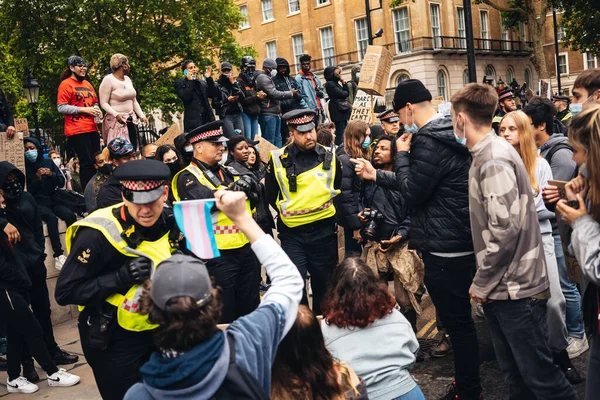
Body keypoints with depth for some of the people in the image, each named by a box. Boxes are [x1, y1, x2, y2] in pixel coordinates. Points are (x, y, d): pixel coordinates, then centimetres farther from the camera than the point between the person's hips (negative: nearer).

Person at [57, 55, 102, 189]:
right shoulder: (65, 84, -4)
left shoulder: (87, 84, 19)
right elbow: (61, 107, -11)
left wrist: (97, 110, 6)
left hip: (92, 128, 7)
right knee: (87, 163, -9)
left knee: (96, 161, 6)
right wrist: (84, 109, -16)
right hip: (77, 130, -7)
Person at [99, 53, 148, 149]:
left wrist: (141, 116, 8)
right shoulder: (108, 80, -8)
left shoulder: (128, 79, 15)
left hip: (131, 120, 8)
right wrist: (116, 114, -25)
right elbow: (103, 103, -12)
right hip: (117, 121, -7)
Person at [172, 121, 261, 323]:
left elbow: (255, 191, 5)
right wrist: (235, 188, -17)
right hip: (217, 254, -6)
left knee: (250, 307, 17)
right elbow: (205, 200, -25)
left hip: (246, 248, 7)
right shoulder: (188, 177, -7)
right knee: (223, 314, 4)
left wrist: (247, 181, -15)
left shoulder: (228, 172, 14)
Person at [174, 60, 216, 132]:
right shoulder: (179, 83, 6)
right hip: (193, 120, -5)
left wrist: (209, 79, 0)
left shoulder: (202, 82, 20)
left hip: (207, 118, 5)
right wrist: (190, 81, -8)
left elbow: (213, 94, 8)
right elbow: (185, 97, -10)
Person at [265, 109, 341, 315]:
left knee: (324, 284, 13)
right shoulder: (278, 160, -5)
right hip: (292, 233, -2)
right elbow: (271, 195, 8)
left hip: (324, 232, 2)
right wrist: (288, 212, 5)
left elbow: (339, 191, 17)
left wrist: (327, 209, 9)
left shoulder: (330, 157, 2)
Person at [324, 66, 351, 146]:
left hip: (342, 111, 9)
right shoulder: (329, 84, -10)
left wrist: (343, 82, 8)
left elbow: (346, 92, 16)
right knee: (340, 133, -12)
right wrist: (345, 92, 7)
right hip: (338, 112, -9)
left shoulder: (336, 83, 18)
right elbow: (342, 94, -14)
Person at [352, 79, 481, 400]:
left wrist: (402, 154, -6)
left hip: (445, 247, -11)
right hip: (456, 242, 11)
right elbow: (420, 185, 22)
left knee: (457, 322, 1)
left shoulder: (430, 140, -19)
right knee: (458, 319, 19)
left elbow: (411, 193, -18)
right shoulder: (445, 133, 14)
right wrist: (376, 175, 25)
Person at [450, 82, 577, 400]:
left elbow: (505, 228, -24)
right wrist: (485, 281, 13)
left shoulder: (494, 159, -18)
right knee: (514, 373, 16)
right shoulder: (485, 154, 11)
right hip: (501, 287, 9)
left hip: (515, 289, -9)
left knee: (538, 375, 2)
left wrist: (481, 283, -15)